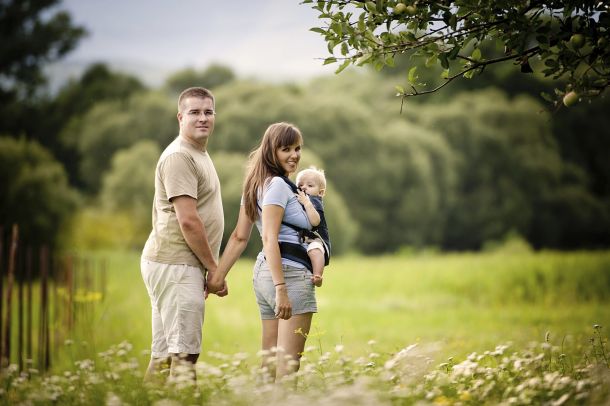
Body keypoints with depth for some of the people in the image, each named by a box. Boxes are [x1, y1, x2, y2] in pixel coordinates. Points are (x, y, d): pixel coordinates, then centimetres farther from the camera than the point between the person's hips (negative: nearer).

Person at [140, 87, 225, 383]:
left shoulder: (199, 155, 20)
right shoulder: (179, 156, -13)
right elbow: (188, 220, -19)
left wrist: (208, 268, 19)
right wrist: (214, 267, -13)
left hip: (179, 266, 10)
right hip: (174, 266, -10)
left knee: (164, 353, 11)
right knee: (184, 353, -12)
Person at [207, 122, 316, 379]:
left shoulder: (257, 184, 16)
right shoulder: (277, 185, -11)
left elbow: (239, 237, 15)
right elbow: (269, 239, -19)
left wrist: (218, 275, 13)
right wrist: (281, 289, -25)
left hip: (263, 272, 10)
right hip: (290, 274, -10)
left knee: (270, 361, 12)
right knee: (289, 362, -9)